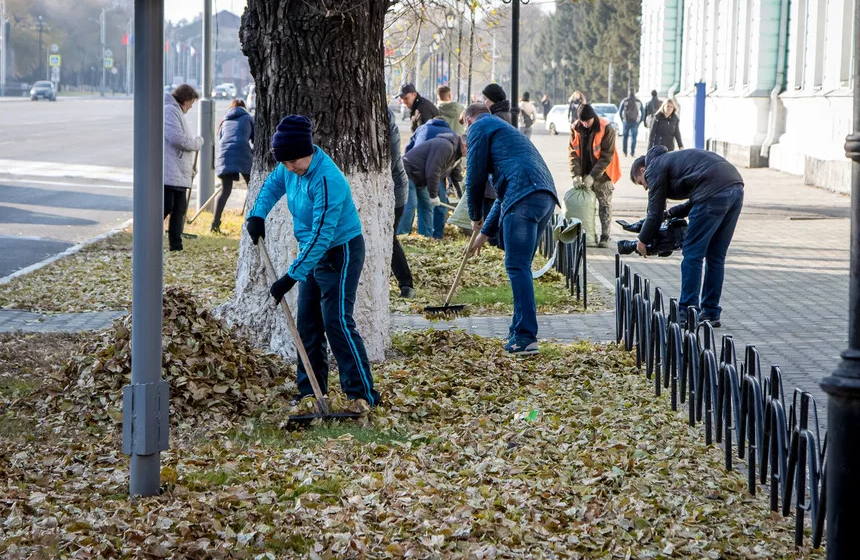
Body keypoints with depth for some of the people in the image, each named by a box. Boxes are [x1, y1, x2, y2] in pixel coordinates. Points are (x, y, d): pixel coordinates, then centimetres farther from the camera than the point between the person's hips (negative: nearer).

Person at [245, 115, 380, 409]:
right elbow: (273, 184, 21)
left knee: (337, 321, -16)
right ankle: (310, 392, 18)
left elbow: (321, 236, -32)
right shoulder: (291, 169, -4)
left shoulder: (328, 180, -30)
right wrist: (258, 214, 3)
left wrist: (291, 276, -31)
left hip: (341, 253, -9)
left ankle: (362, 393, -14)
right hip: (314, 253, 9)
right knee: (307, 322, 10)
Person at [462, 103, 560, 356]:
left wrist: (476, 217, 19)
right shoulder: (506, 130, 38)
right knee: (521, 266, 17)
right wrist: (486, 232, 41)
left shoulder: (479, 127, 11)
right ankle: (520, 329, 20)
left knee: (517, 267, -9)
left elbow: (476, 176, 4)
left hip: (524, 198, -9)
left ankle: (526, 337, -15)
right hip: (546, 196, 9)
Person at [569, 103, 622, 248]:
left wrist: (593, 176, -24)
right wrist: (576, 174, -16)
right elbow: (572, 152, -4)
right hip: (585, 174, 4)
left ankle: (604, 237, 0)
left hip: (602, 173, -4)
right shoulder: (576, 128, -6)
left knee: (604, 205, -1)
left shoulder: (606, 129, -19)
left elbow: (606, 156, -19)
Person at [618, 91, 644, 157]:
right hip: (635, 122, 0)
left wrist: (622, 119, 14)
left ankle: (625, 153, 10)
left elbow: (620, 111, 3)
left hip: (626, 121, 0)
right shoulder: (639, 102, 4)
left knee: (625, 137, 11)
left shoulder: (625, 101, 2)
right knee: (634, 137, 1)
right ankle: (632, 153, -6)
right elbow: (643, 111, 6)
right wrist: (640, 121, 13)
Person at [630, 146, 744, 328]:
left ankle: (687, 316, 1)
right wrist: (671, 214, 38)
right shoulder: (670, 160, 34)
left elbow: (655, 213, 8)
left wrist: (643, 241, 21)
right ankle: (711, 313, 20)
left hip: (714, 193, -9)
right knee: (715, 257, 16)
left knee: (692, 255, -1)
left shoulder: (654, 168, 9)